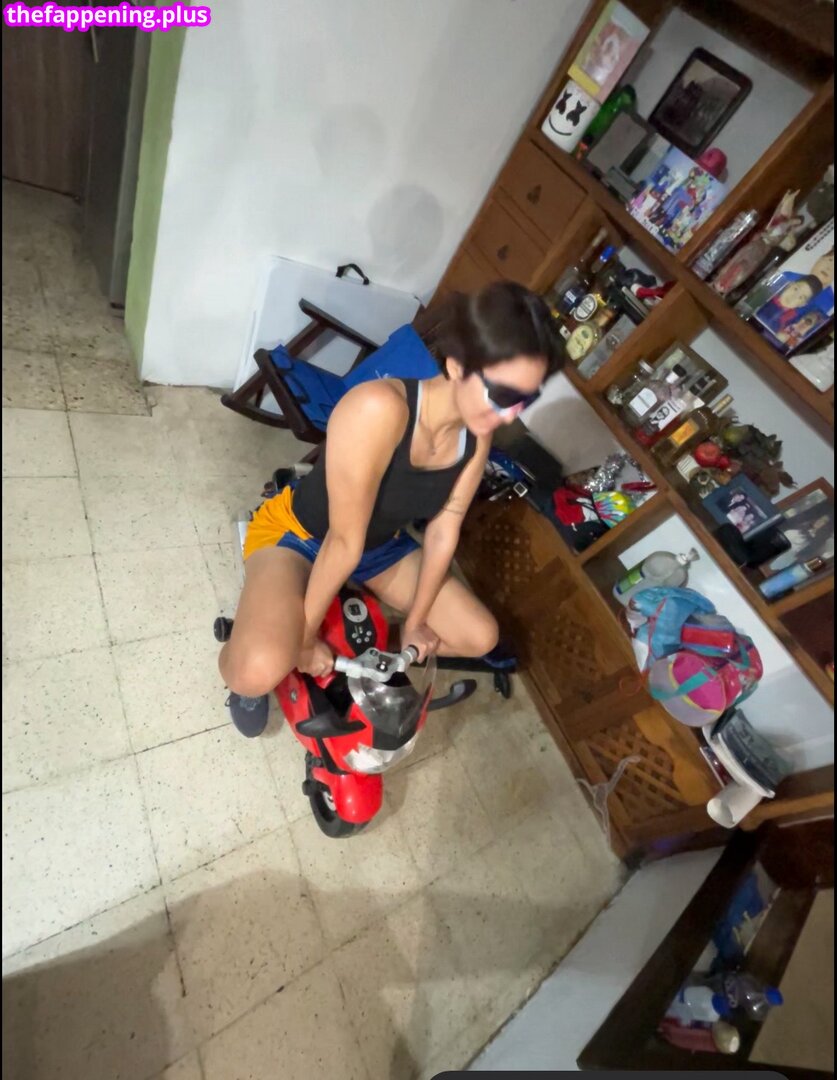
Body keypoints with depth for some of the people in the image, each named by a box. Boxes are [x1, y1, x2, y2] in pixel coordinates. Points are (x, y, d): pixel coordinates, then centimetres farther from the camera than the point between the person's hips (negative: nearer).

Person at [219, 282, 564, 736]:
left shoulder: (478, 433, -15)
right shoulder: (378, 408, -37)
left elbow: (443, 534, -9)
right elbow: (344, 541, -31)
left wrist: (414, 622, -1)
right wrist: (305, 635, -19)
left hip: (379, 546, 6)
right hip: (297, 533, -6)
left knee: (480, 637, 4)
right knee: (261, 670, -33)